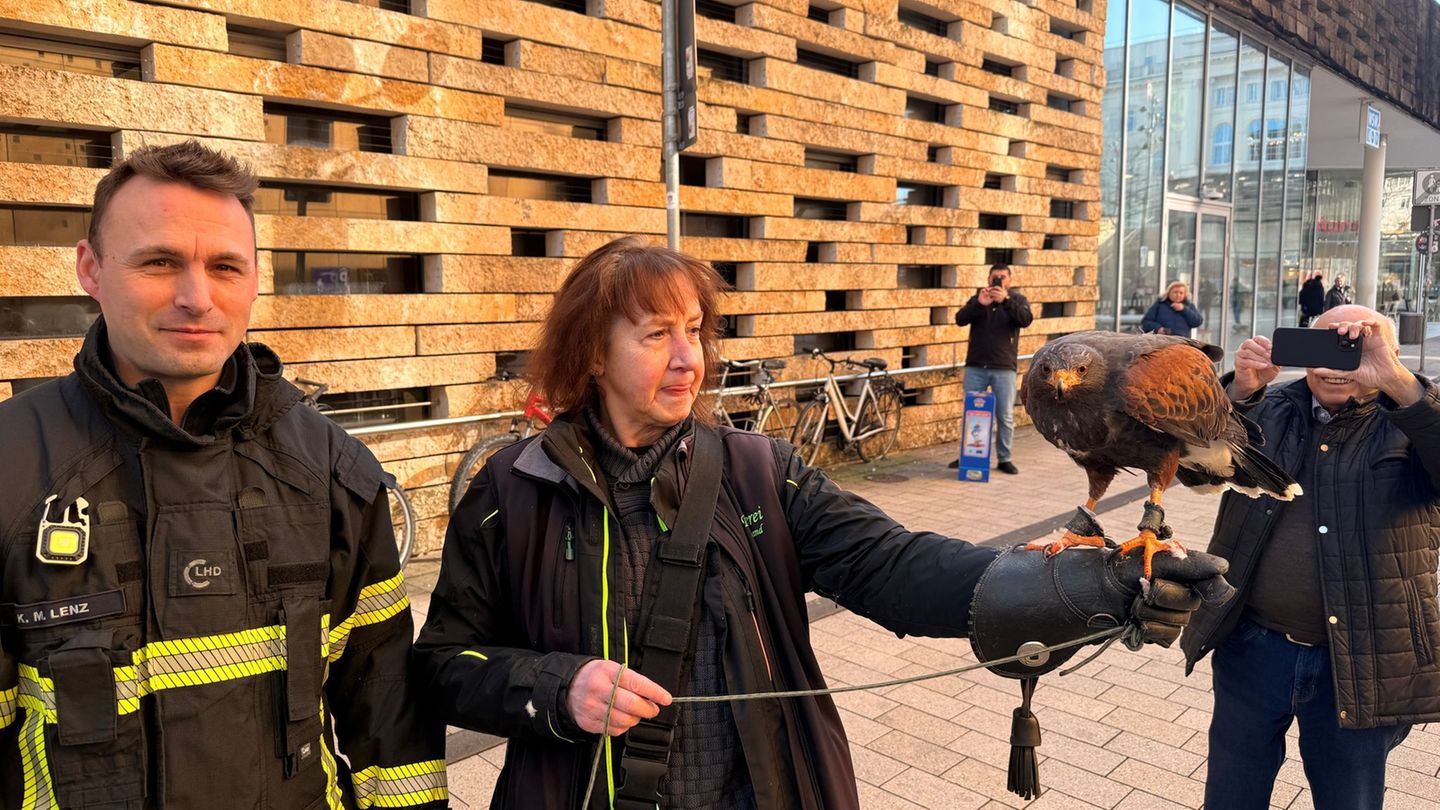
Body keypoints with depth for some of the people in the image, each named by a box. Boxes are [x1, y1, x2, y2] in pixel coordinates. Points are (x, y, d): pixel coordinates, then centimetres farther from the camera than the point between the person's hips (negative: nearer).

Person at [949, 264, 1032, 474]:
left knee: (1005, 416, 3)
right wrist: (979, 304, -24)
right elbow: (960, 319, -8)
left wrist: (1005, 300, -28)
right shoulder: (977, 298, 8)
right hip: (975, 366, 1)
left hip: (1004, 368, -1)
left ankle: (1004, 459, 13)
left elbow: (1026, 319, -15)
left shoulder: (1017, 299, 5)